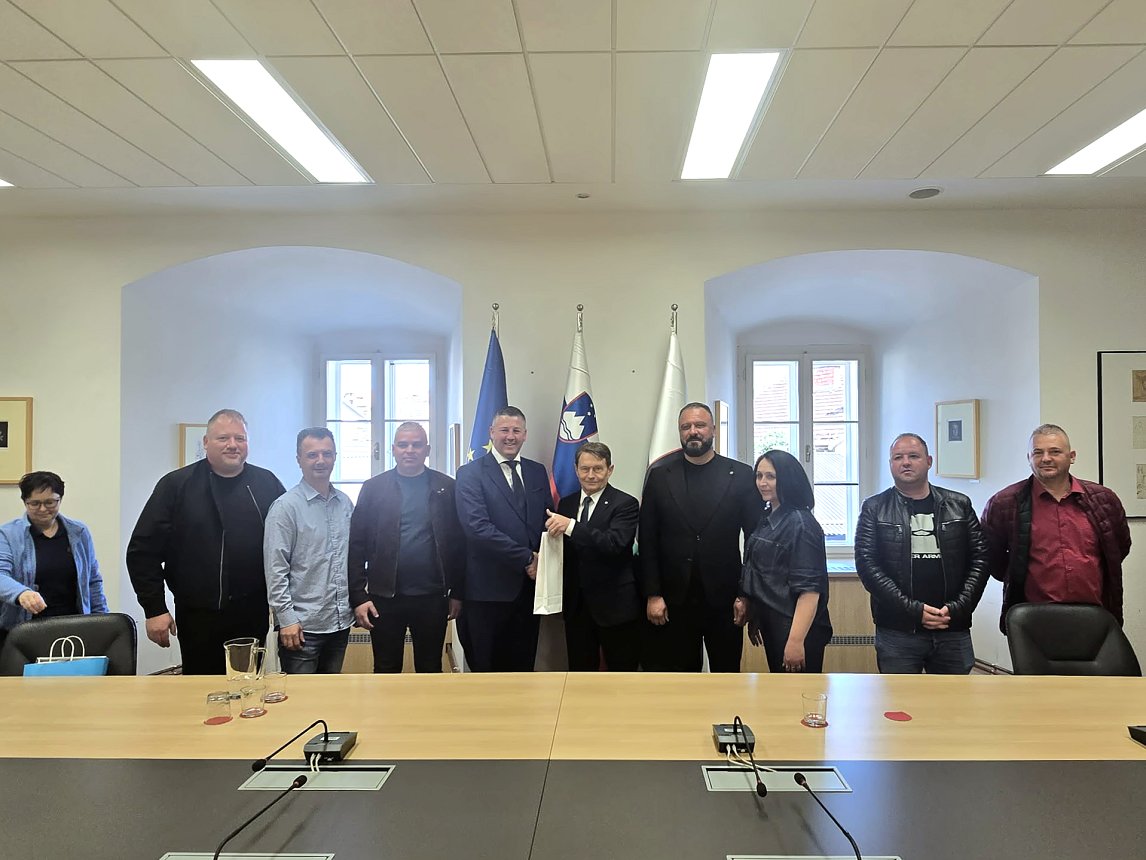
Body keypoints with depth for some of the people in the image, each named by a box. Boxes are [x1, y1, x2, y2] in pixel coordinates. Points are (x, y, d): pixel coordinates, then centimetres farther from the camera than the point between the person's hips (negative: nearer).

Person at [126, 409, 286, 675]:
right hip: (199, 618, -2)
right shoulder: (176, 485, -1)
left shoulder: (267, 484, 4)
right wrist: (154, 609, -5)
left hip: (253, 617, 2)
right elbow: (143, 550, -1)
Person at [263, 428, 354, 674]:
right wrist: (286, 619, -14)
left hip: (341, 621, 5)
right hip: (302, 625, -5)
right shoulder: (286, 506, -9)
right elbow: (275, 568, -11)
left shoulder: (345, 503, 7)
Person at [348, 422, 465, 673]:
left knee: (431, 672, 12)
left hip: (432, 597, 0)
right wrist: (358, 596, -6)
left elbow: (459, 543, 3)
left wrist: (457, 593, 1)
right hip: (385, 597, 0)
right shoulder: (373, 488, 2)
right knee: (386, 673, 12)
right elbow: (356, 546, 0)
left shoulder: (447, 488, 2)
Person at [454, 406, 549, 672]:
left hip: (530, 586, 5)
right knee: (486, 667, 9)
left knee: (523, 665, 14)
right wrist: (526, 558, -15)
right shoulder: (471, 473, -5)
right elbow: (477, 527, -16)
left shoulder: (537, 472, 11)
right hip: (489, 589, -4)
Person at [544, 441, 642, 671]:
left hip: (615, 605, -4)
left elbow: (615, 543, -24)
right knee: (579, 672, 14)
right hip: (576, 605, 5)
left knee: (623, 673, 7)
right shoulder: (566, 504, 8)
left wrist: (571, 526, -30)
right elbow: (562, 551, 10)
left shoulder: (625, 504, -9)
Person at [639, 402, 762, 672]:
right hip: (674, 600, 1)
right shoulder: (659, 476, 3)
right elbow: (647, 541, 2)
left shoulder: (741, 475, 1)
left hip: (724, 599, 0)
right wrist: (652, 595, -3)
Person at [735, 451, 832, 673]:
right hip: (771, 627, 8)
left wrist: (796, 640, -24)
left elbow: (809, 588, -21)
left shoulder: (800, 524, -16)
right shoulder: (766, 522, 9)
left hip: (796, 630, -8)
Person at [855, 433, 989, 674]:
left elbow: (979, 559, 5)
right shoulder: (874, 509, 2)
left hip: (953, 629, 2)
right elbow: (867, 565, -5)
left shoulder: (959, 505, 10)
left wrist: (957, 608, -7)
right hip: (897, 632, -2)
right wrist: (913, 609, -13)